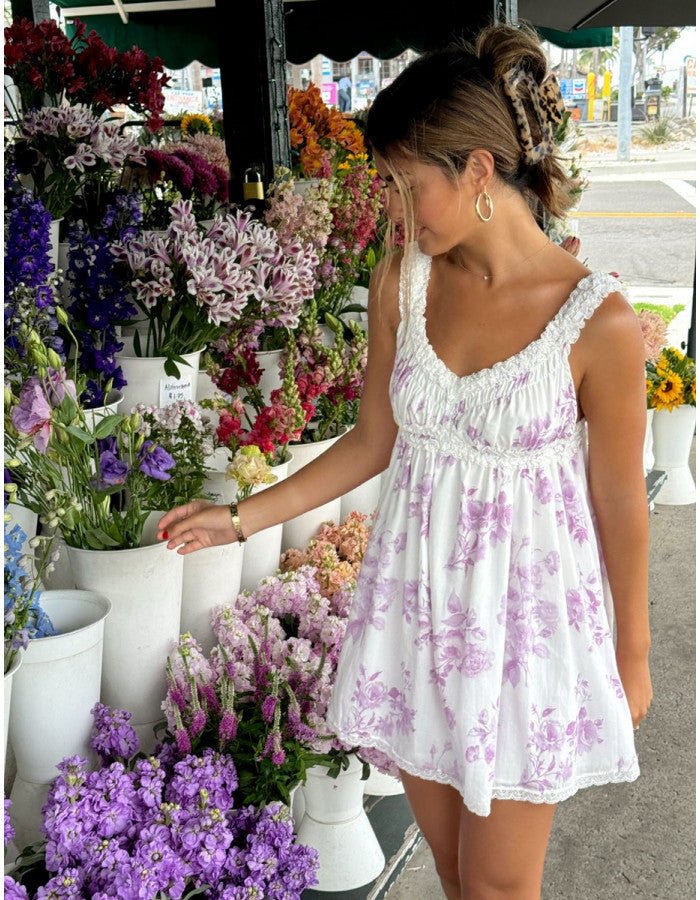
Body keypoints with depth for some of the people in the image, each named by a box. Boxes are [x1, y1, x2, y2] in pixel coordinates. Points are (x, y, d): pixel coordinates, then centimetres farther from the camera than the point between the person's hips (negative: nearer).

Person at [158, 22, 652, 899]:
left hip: (527, 607, -4)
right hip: (416, 595, 4)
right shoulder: (401, 283, -5)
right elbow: (374, 440, 6)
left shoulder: (597, 320, -18)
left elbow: (619, 500, -8)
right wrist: (244, 516, 3)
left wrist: (632, 652, 2)